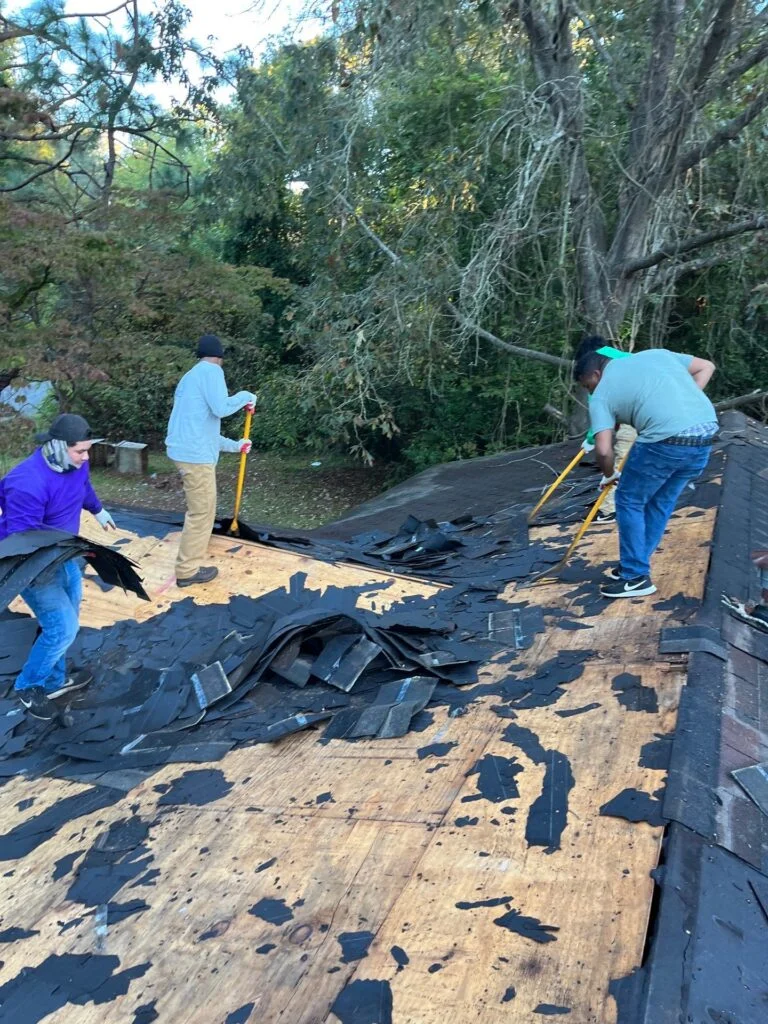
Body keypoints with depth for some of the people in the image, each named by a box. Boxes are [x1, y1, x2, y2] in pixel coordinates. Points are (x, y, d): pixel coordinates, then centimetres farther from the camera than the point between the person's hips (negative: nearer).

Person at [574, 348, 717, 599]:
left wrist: (609, 475, 19)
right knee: (662, 502, 22)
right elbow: (706, 367, 25)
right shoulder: (656, 353, 24)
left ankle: (636, 577, 18)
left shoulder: (602, 394, 8)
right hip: (706, 434, 7)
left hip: (665, 441, -7)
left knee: (629, 502, 13)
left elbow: (604, 450, -1)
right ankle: (635, 567, 33)